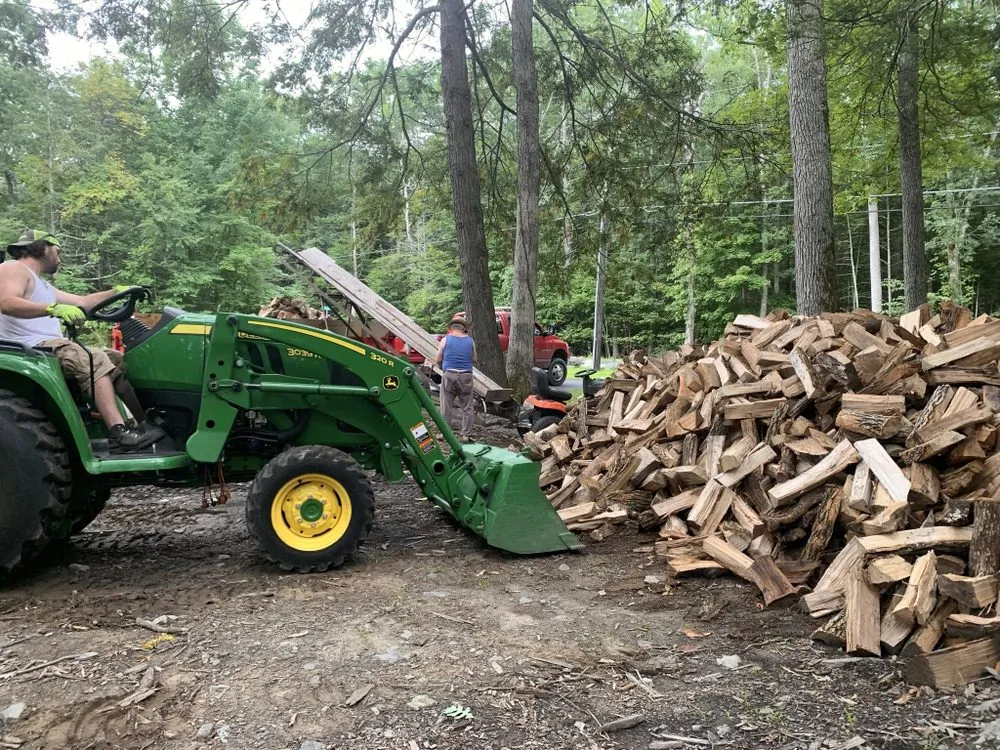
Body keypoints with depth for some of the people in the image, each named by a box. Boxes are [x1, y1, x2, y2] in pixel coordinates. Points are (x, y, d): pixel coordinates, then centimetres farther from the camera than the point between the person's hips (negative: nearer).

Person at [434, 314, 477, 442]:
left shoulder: (445, 340, 1)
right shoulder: (470, 341, 5)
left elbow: (437, 360, 5)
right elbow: (475, 360, 12)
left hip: (449, 375, -1)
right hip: (466, 376, 1)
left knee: (446, 407, 7)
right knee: (467, 408, 7)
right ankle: (466, 435, 8)